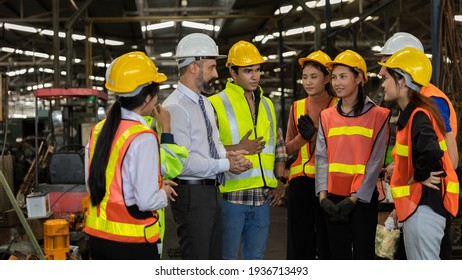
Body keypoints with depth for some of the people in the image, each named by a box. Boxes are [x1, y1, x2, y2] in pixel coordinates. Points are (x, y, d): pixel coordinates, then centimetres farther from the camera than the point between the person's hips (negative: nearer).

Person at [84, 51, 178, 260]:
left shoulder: (98, 131, 4)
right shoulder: (143, 138, -18)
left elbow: (94, 184, 11)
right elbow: (147, 201, -21)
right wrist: (164, 193, 2)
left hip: (98, 236, 7)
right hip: (132, 243, -7)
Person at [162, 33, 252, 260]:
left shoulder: (206, 104, 13)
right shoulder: (174, 108, -18)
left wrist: (227, 155, -4)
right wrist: (225, 164, -16)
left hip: (212, 191, 9)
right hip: (191, 194, -9)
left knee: (214, 256, 18)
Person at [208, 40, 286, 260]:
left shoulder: (267, 105, 14)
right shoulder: (216, 104, -6)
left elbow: (278, 145, 21)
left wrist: (280, 181, 10)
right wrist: (238, 149, -16)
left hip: (262, 196, 6)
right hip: (231, 194, -5)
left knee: (256, 257, 16)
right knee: (227, 258, 5)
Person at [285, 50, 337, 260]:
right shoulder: (297, 107, 13)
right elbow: (288, 149, 11)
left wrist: (314, 134, -15)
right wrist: (303, 137, -8)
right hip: (300, 180, 4)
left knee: (327, 241, 1)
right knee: (299, 241, 9)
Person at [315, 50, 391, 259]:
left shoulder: (378, 115, -3)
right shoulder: (327, 116, 10)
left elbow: (375, 161, -7)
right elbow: (321, 157, 5)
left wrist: (354, 198, -13)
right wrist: (323, 195, -7)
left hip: (363, 198, -4)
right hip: (333, 197, 4)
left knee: (363, 256, 1)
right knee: (339, 255, 11)